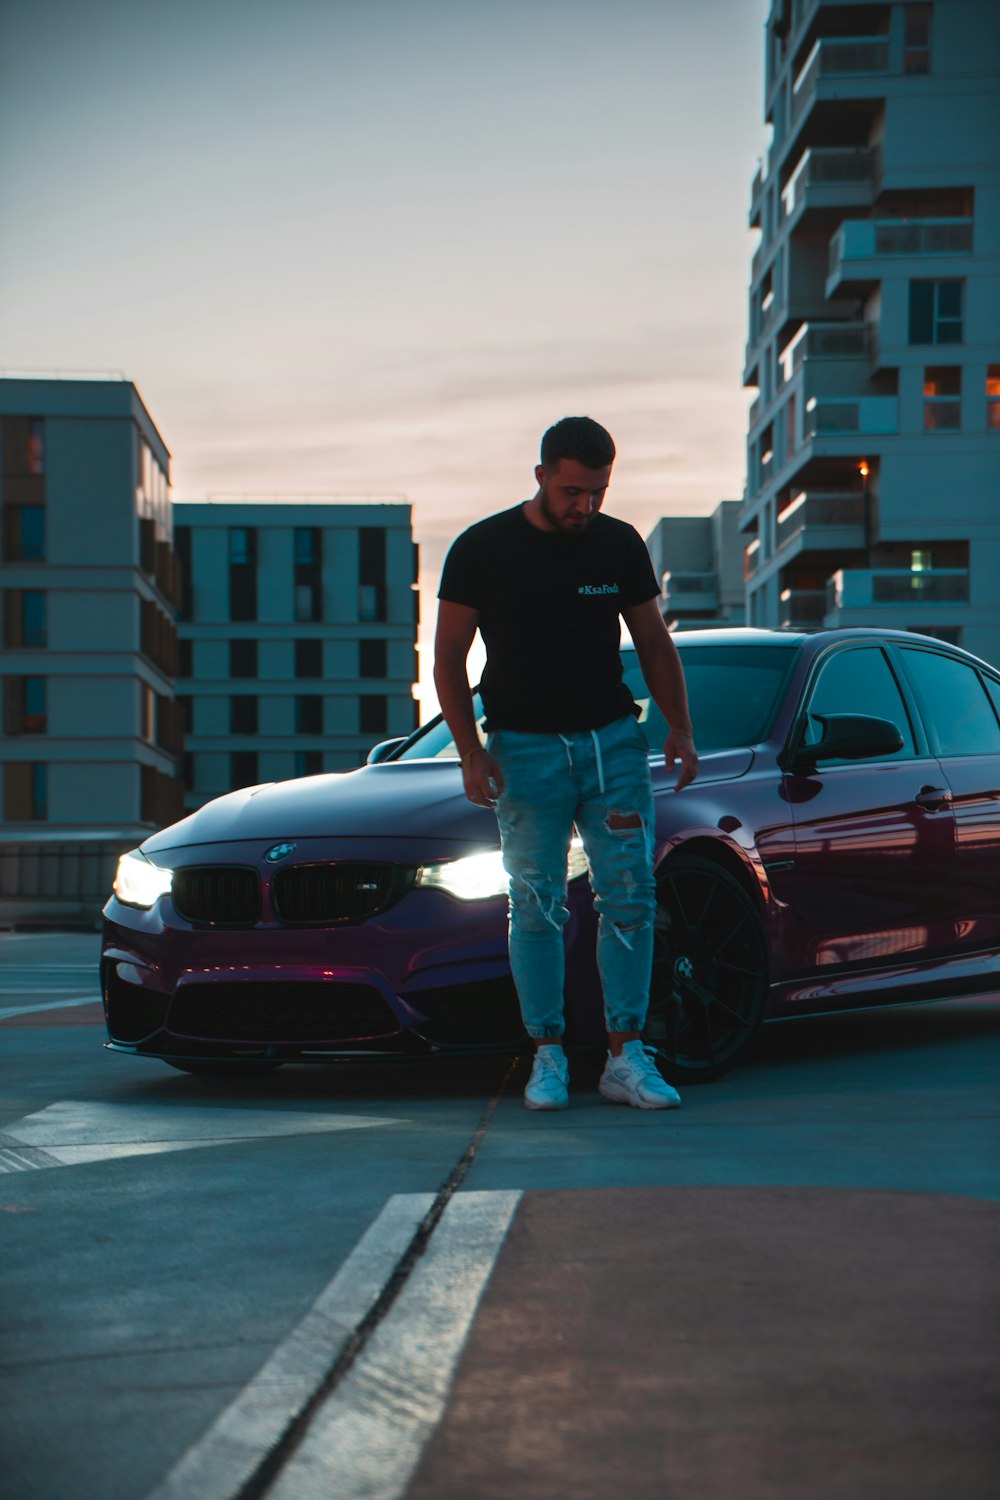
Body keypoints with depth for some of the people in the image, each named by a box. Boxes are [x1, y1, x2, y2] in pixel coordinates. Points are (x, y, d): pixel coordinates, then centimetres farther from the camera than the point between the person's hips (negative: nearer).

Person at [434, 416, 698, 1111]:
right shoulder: (484, 549, -3)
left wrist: (680, 729, 1)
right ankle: (548, 1058, 6)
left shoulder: (620, 544, 5)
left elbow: (654, 642, 13)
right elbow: (449, 656, 0)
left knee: (630, 895, -4)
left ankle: (627, 1057, 0)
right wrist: (471, 753, -9)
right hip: (525, 748, -2)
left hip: (613, 741, 2)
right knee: (537, 905, -2)